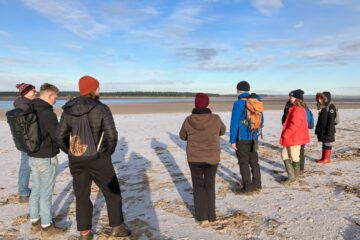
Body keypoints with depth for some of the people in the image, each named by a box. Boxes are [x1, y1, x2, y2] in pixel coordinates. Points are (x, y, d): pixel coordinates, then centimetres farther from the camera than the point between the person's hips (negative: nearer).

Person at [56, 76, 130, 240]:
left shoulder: (68, 110, 2)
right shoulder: (102, 109, -12)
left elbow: (60, 137, 2)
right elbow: (112, 135, -18)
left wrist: (73, 153, 14)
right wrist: (108, 153, 0)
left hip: (76, 161, 4)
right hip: (98, 160, -4)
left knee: (82, 196, 16)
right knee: (112, 193, 13)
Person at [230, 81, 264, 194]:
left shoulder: (239, 103, -15)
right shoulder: (257, 101, 5)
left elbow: (234, 123, -17)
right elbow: (261, 120, 11)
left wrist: (232, 140, -12)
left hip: (242, 138, -6)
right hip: (253, 137, 7)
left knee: (244, 163, 3)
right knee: (254, 161, 16)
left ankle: (247, 187, 9)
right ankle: (257, 184, 25)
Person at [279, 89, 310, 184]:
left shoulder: (298, 110, -18)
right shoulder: (294, 108, 14)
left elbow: (294, 125, -24)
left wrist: (285, 134, -18)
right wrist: (285, 135, 16)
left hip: (295, 138, -10)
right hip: (290, 138, 10)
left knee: (294, 157, 3)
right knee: (284, 155, 12)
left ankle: (294, 177, 17)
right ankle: (291, 176, 19)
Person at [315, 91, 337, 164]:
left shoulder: (331, 107, -12)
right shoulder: (322, 107, 13)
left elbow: (331, 120, -17)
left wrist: (329, 131, -22)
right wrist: (317, 129, 17)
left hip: (328, 130, -8)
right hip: (322, 130, 8)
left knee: (327, 143, -2)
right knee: (324, 143, 12)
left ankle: (327, 158, 5)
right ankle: (323, 158, 19)